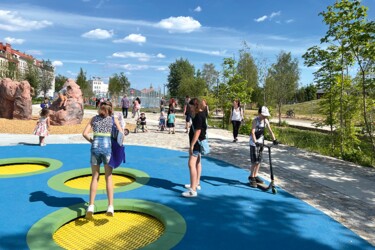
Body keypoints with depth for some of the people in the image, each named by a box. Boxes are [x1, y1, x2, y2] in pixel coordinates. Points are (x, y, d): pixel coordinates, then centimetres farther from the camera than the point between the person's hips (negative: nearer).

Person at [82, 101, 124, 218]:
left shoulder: (94, 118, 13)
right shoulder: (113, 119, 9)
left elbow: (85, 133, 3)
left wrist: (92, 142, 14)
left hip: (95, 147, 1)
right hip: (107, 147, -1)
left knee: (95, 178, 11)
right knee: (108, 178, 8)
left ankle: (91, 206, 4)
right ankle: (110, 207, 3)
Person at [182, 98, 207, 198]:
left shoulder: (199, 116, -20)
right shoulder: (200, 114, 11)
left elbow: (197, 131, -26)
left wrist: (192, 145, -26)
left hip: (197, 142, -12)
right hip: (198, 142, 12)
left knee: (191, 164, -17)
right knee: (197, 162, 20)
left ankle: (193, 190, -18)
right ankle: (197, 183, 35)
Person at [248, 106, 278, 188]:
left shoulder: (266, 121, 0)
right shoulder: (255, 120, -18)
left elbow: (270, 130, 1)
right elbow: (252, 132, -27)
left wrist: (274, 140, -12)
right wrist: (255, 142, -38)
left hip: (261, 142, 6)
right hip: (254, 142, -6)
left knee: (259, 161, 12)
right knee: (255, 161, -7)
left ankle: (255, 176, 24)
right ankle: (251, 177, 6)